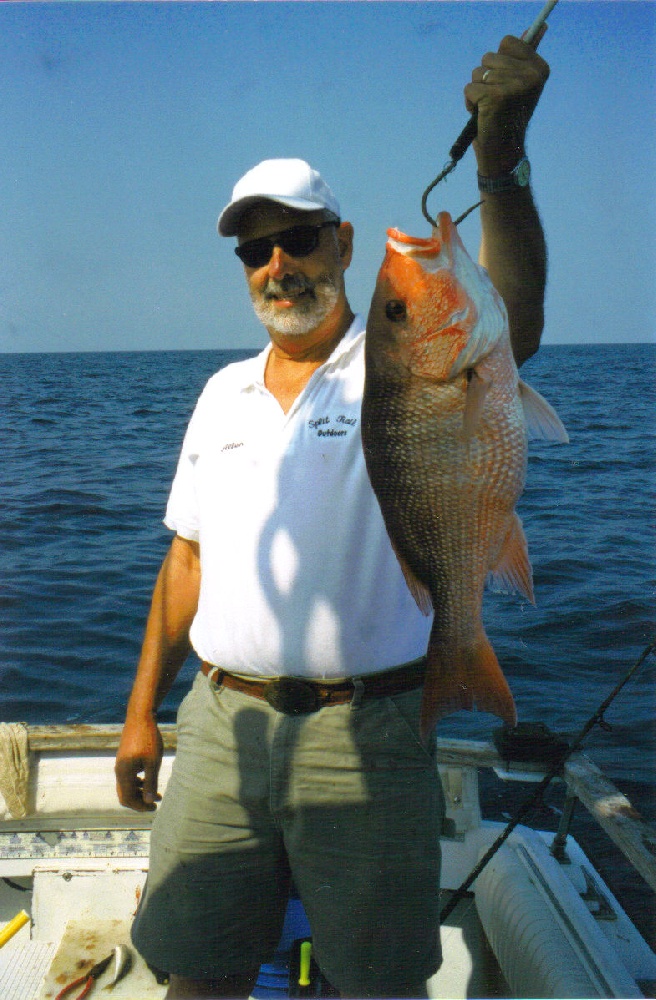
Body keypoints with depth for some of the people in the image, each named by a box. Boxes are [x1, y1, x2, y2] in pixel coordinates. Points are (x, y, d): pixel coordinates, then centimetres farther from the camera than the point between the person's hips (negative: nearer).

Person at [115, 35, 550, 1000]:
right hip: (222, 725, 4)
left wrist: (500, 161, -40)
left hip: (365, 733, -4)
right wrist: (143, 711, 13)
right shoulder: (222, 392, 11)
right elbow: (189, 558, 13)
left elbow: (511, 330, -27)